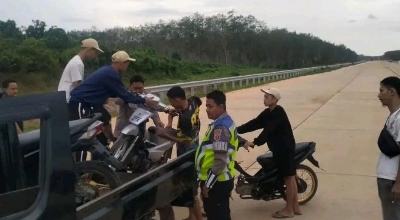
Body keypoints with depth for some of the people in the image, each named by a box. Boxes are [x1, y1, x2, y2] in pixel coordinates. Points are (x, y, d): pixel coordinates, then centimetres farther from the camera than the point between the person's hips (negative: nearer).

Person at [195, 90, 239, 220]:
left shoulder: (220, 127, -22)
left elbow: (220, 160, -26)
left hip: (216, 182, -10)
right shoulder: (227, 121, 11)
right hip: (222, 179, 10)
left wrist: (207, 184, -21)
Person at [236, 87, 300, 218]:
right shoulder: (268, 112, 10)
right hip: (278, 149, 9)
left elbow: (268, 131, -28)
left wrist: (254, 142, -34)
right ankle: (295, 207, 23)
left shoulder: (278, 112, -19)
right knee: (290, 177, 14)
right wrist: (236, 130, -2)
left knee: (288, 178, 0)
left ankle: (289, 210, 9)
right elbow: (255, 123, 6)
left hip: (285, 149, -9)